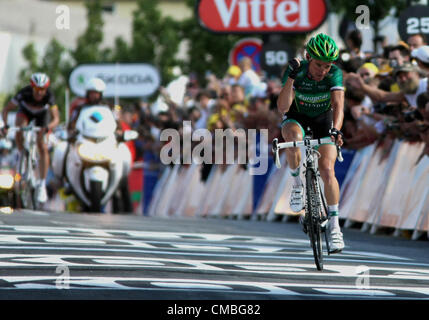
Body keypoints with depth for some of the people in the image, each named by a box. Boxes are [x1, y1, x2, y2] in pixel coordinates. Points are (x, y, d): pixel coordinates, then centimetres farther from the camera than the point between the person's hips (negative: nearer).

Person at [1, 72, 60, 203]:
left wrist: (48, 128, -61)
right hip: (25, 111, 0)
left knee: (43, 148, -11)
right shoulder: (24, 93, -36)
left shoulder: (49, 96, -36)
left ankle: (42, 184, -4)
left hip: (41, 114, 0)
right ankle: (21, 157, -4)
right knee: (19, 132, -32)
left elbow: (56, 118, -41)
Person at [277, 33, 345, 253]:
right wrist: (291, 78, -46)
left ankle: (334, 224, -3)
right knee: (293, 137, -37)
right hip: (296, 117, 0)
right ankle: (297, 183, -13)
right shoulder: (296, 72, -26)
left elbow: (338, 105, -35)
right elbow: (282, 107, -35)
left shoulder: (335, 74, -25)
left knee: (327, 170, -16)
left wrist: (336, 130, -53)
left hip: (323, 119, 0)